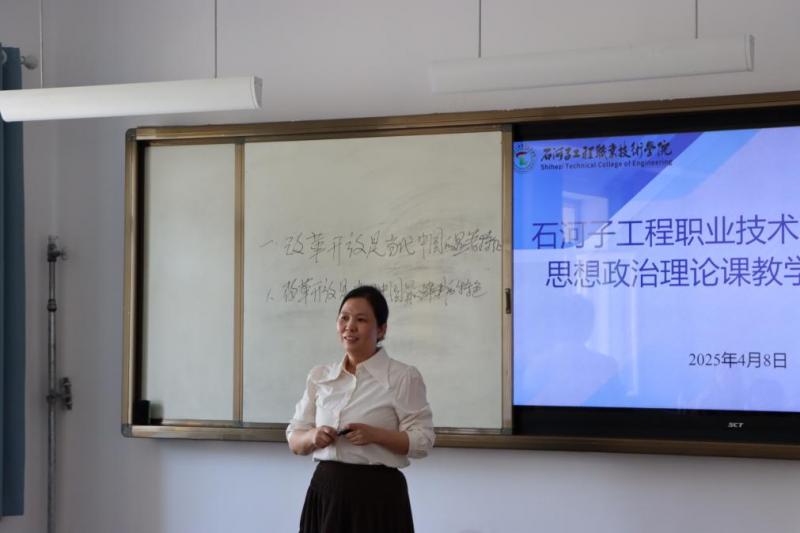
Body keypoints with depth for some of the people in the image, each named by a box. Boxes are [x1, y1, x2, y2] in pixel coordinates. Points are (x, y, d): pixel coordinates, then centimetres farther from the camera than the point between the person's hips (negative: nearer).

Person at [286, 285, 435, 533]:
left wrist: (375, 434, -20)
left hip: (378, 494, -4)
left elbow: (422, 441, -6)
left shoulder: (404, 377, -4)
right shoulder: (319, 376, 10)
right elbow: (294, 440, 13)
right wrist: (313, 437, -9)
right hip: (326, 492, 4)